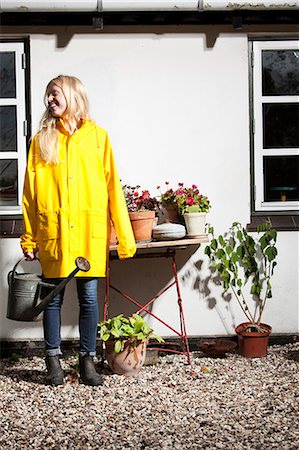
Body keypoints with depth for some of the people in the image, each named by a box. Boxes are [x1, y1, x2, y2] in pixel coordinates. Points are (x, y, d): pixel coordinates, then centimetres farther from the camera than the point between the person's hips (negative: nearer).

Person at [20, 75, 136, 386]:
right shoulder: (42, 140, 7)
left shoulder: (97, 136, 4)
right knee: (53, 297, 7)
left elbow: (113, 187, 1)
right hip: (53, 233, 1)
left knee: (89, 298, 4)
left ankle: (87, 360, 16)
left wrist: (124, 237, -3)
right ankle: (53, 361, 19)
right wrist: (29, 238, 2)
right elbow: (30, 192, 6)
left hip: (90, 233, -1)